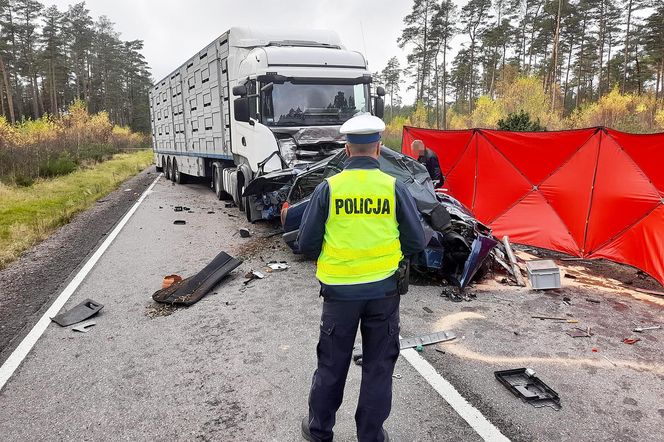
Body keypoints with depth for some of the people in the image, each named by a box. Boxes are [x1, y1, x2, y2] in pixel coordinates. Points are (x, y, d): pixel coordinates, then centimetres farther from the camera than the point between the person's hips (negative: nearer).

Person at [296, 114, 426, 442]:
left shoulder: (328, 188, -8)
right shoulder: (394, 188, -7)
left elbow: (306, 245, -5)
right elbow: (416, 242, -3)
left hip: (339, 290, 0)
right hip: (384, 289, 0)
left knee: (332, 364, 17)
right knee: (378, 366, 16)